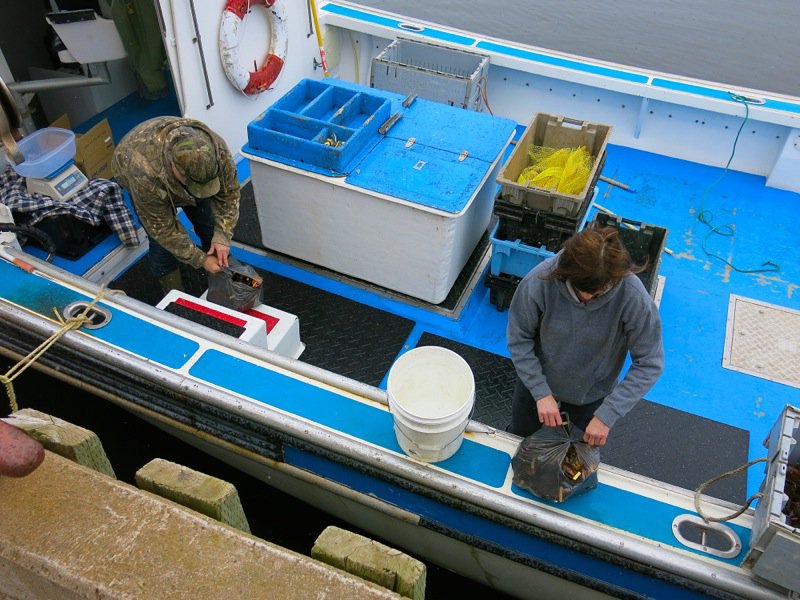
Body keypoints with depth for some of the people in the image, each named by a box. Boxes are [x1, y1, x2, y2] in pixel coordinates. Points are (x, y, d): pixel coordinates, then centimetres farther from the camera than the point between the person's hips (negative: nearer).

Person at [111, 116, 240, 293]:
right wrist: (201, 260, -29)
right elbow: (163, 229, -32)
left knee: (213, 229, 1)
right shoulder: (145, 175, -45)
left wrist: (222, 236, -29)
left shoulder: (217, 149, -38)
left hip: (189, 170, 3)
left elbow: (228, 193, -21)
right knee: (163, 243, -8)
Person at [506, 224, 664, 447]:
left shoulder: (633, 297, -32)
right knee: (517, 438, 27)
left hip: (593, 395, 0)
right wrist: (541, 392, -22)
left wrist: (607, 415, -26)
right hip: (537, 385, 1)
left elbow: (649, 364, -22)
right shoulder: (540, 280, -32)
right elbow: (518, 339, -18)